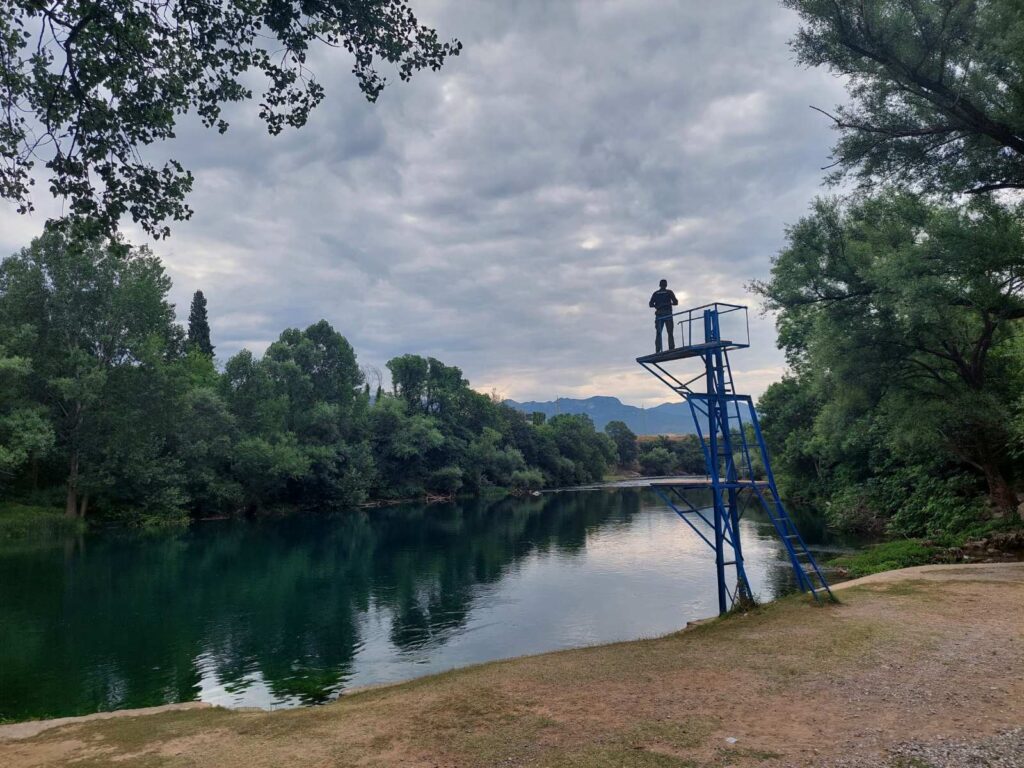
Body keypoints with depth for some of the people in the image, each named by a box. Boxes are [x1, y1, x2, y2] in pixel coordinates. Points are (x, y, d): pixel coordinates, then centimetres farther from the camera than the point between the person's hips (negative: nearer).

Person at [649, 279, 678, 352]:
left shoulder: (655, 293, 8)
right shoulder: (669, 292, 3)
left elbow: (650, 304, 3)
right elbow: (676, 302, -2)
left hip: (659, 315, 2)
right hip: (668, 314, -2)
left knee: (658, 333, 2)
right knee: (670, 333, 1)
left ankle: (658, 350, -8)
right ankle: (671, 349, -10)